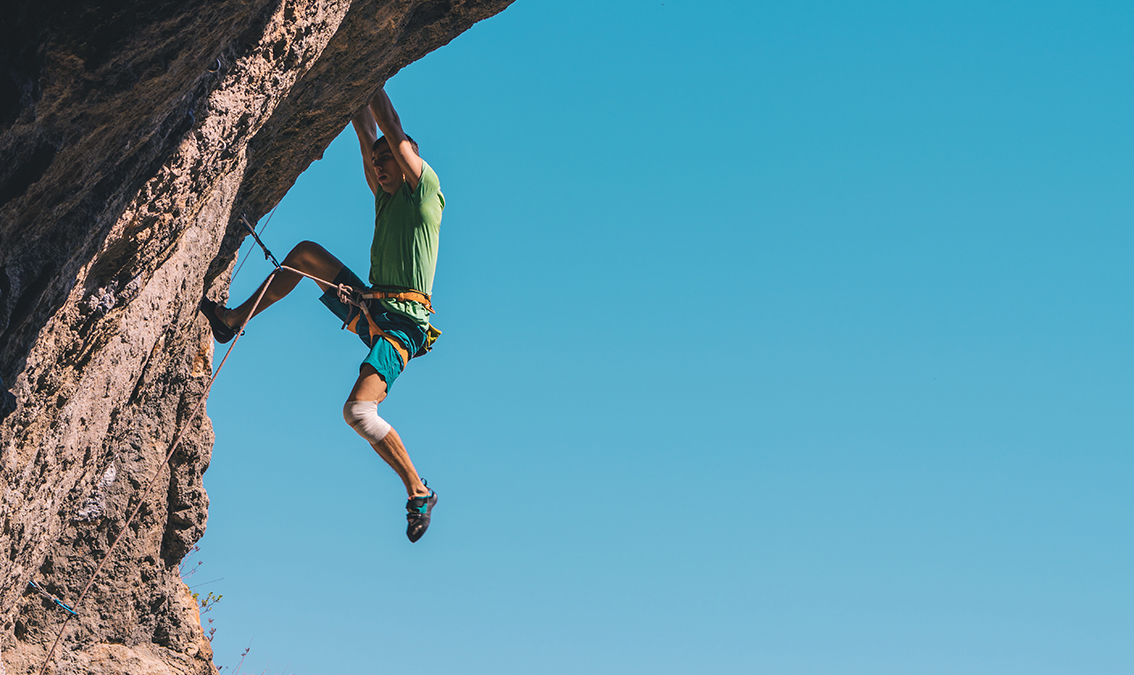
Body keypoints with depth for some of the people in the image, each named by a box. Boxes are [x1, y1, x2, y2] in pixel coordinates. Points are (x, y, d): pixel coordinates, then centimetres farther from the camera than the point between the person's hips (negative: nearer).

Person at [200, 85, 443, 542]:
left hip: (402, 322, -8)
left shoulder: (426, 191, 0)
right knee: (306, 252, 9)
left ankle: (418, 492, -13)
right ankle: (233, 320, 15)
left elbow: (392, 130, -1)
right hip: (367, 306, 8)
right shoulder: (385, 196, 21)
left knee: (358, 411, -26)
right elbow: (365, 133, 18)